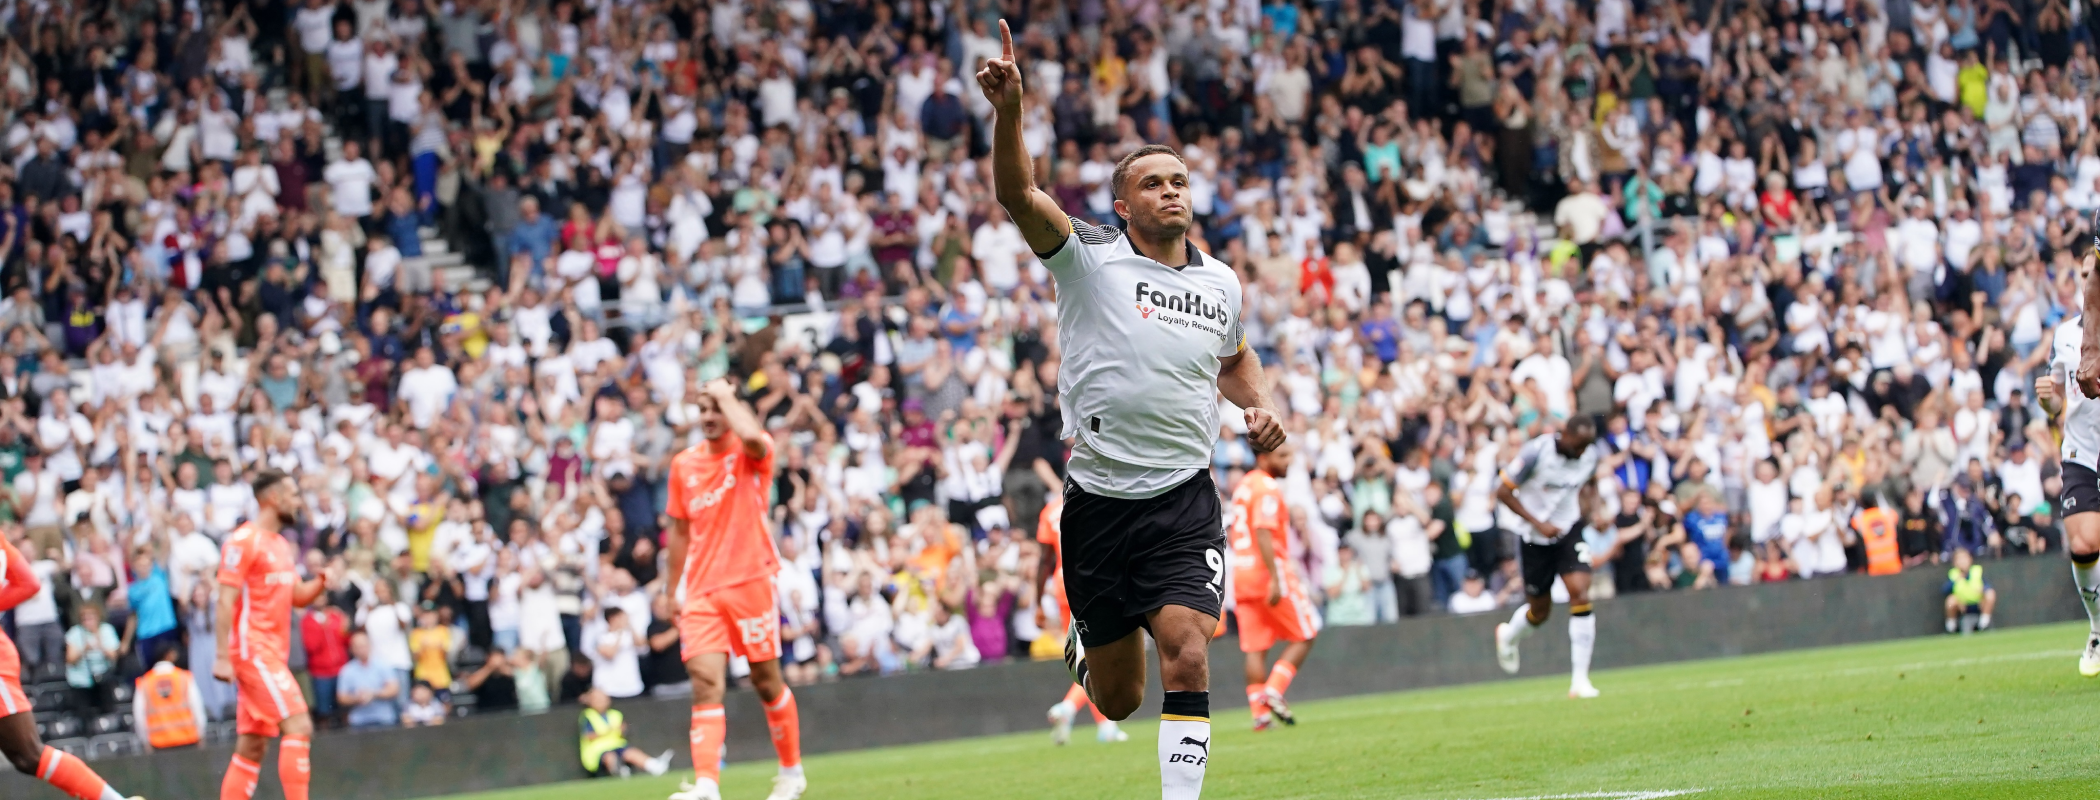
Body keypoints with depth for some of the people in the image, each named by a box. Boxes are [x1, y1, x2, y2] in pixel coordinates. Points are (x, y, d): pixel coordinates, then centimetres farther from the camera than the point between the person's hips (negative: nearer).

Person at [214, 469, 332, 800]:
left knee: (252, 746, 8)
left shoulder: (282, 545, 19)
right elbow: (226, 602, -14)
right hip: (253, 649, -10)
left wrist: (321, 582, 1)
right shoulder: (244, 541, -10)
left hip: (274, 654, 10)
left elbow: (297, 596, 23)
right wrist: (223, 657, -19)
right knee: (298, 725, -17)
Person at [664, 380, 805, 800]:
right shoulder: (684, 465, 12)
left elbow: (753, 438, -29)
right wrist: (673, 588, 18)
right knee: (706, 684, -11)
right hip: (701, 591, 3)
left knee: (766, 680, 5)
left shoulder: (751, 453, -2)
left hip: (751, 583, -3)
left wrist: (727, 396, -14)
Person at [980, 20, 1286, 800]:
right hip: (1099, 500, -2)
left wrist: (1260, 405, 8)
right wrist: (1009, 109, -38)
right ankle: (1085, 648, 47)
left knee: (1187, 657, -20)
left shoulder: (1221, 281, 8)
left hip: (1184, 502, 2)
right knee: (1118, 698, 9)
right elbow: (1017, 193, -22)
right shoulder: (1090, 257, -5)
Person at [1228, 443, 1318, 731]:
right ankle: (1274, 691, -10)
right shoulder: (1267, 488, -11)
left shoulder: (1242, 487, 17)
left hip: (1242, 577, 8)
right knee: (1304, 635, 2)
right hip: (1269, 573, -8)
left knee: (1255, 648, 4)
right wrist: (1275, 580, -23)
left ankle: (1259, 712, -1)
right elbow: (1264, 534, -20)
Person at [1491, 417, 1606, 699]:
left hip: (1568, 530, 3)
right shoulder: (1536, 452, -23)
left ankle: (1580, 681, -12)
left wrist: (1591, 504, -4)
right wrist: (1538, 523, -21)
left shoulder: (1592, 454, -7)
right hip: (1534, 536, -3)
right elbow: (1503, 492, -16)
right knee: (1539, 612, 8)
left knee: (1581, 595, -17)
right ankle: (1508, 636, 47)